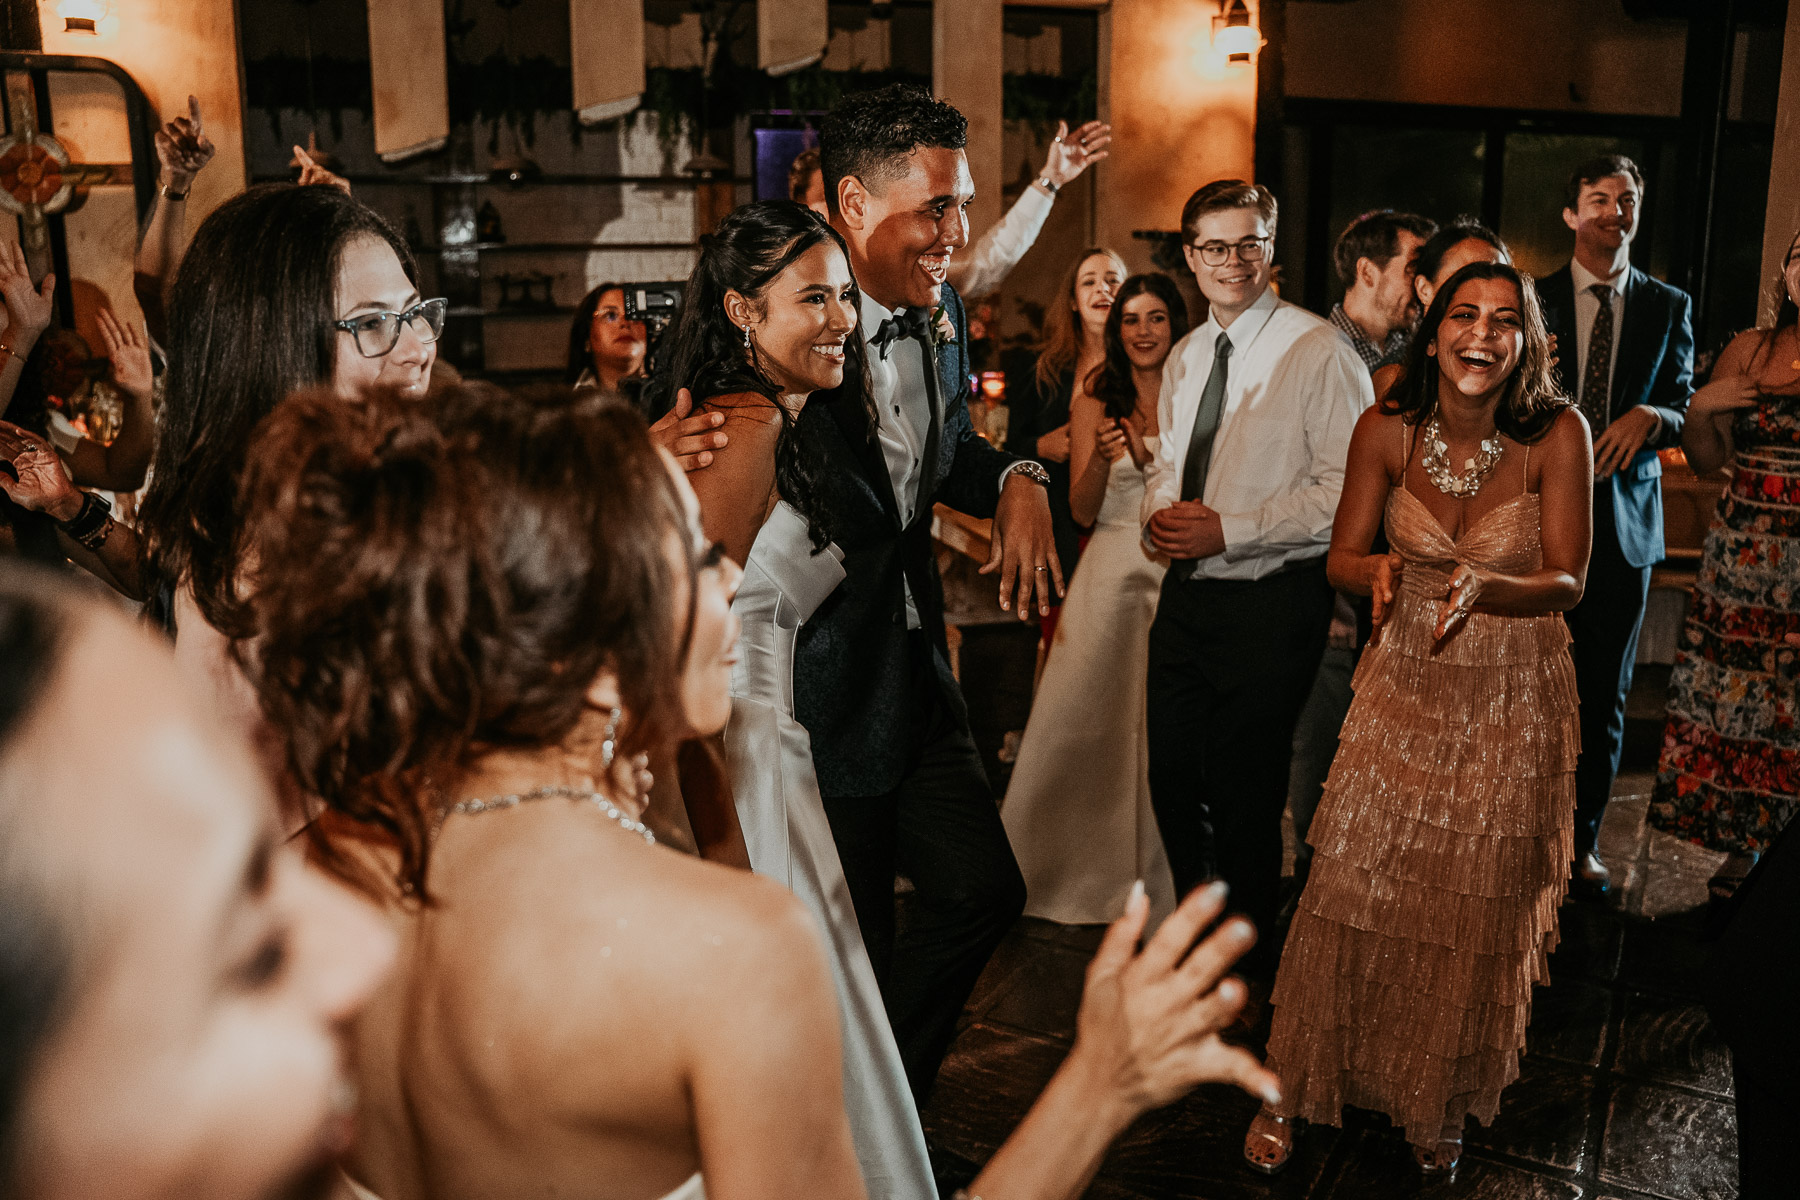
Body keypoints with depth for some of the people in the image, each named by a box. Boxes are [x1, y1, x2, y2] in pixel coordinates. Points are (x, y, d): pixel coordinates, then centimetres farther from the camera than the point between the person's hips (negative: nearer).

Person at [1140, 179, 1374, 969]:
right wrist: (1159, 514, 0)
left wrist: (1227, 531, -20)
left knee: (1244, 793, 4)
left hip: (1271, 601, -7)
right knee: (1173, 777, 15)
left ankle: (1247, 956, 27)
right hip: (1186, 592, 7)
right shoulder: (1185, 358, 13)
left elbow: (1347, 489, -17)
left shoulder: (1319, 353, -11)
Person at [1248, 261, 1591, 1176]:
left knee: (1478, 914, 9)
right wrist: (1380, 572, -25)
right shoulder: (1386, 430, -8)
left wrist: (1478, 588, -30)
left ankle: (1440, 1103, 33)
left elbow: (1567, 582, -11)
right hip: (1403, 688, 1)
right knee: (1351, 888, 0)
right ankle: (1293, 1088, 19)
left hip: (1513, 701, -1)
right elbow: (1342, 559, -2)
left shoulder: (1557, 435, -13)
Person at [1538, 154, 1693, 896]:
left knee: (1603, 693, 7)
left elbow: (1685, 410, 4)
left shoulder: (1668, 307, 10)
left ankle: (1583, 840, 19)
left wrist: (1650, 416, -18)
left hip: (1625, 520, 2)